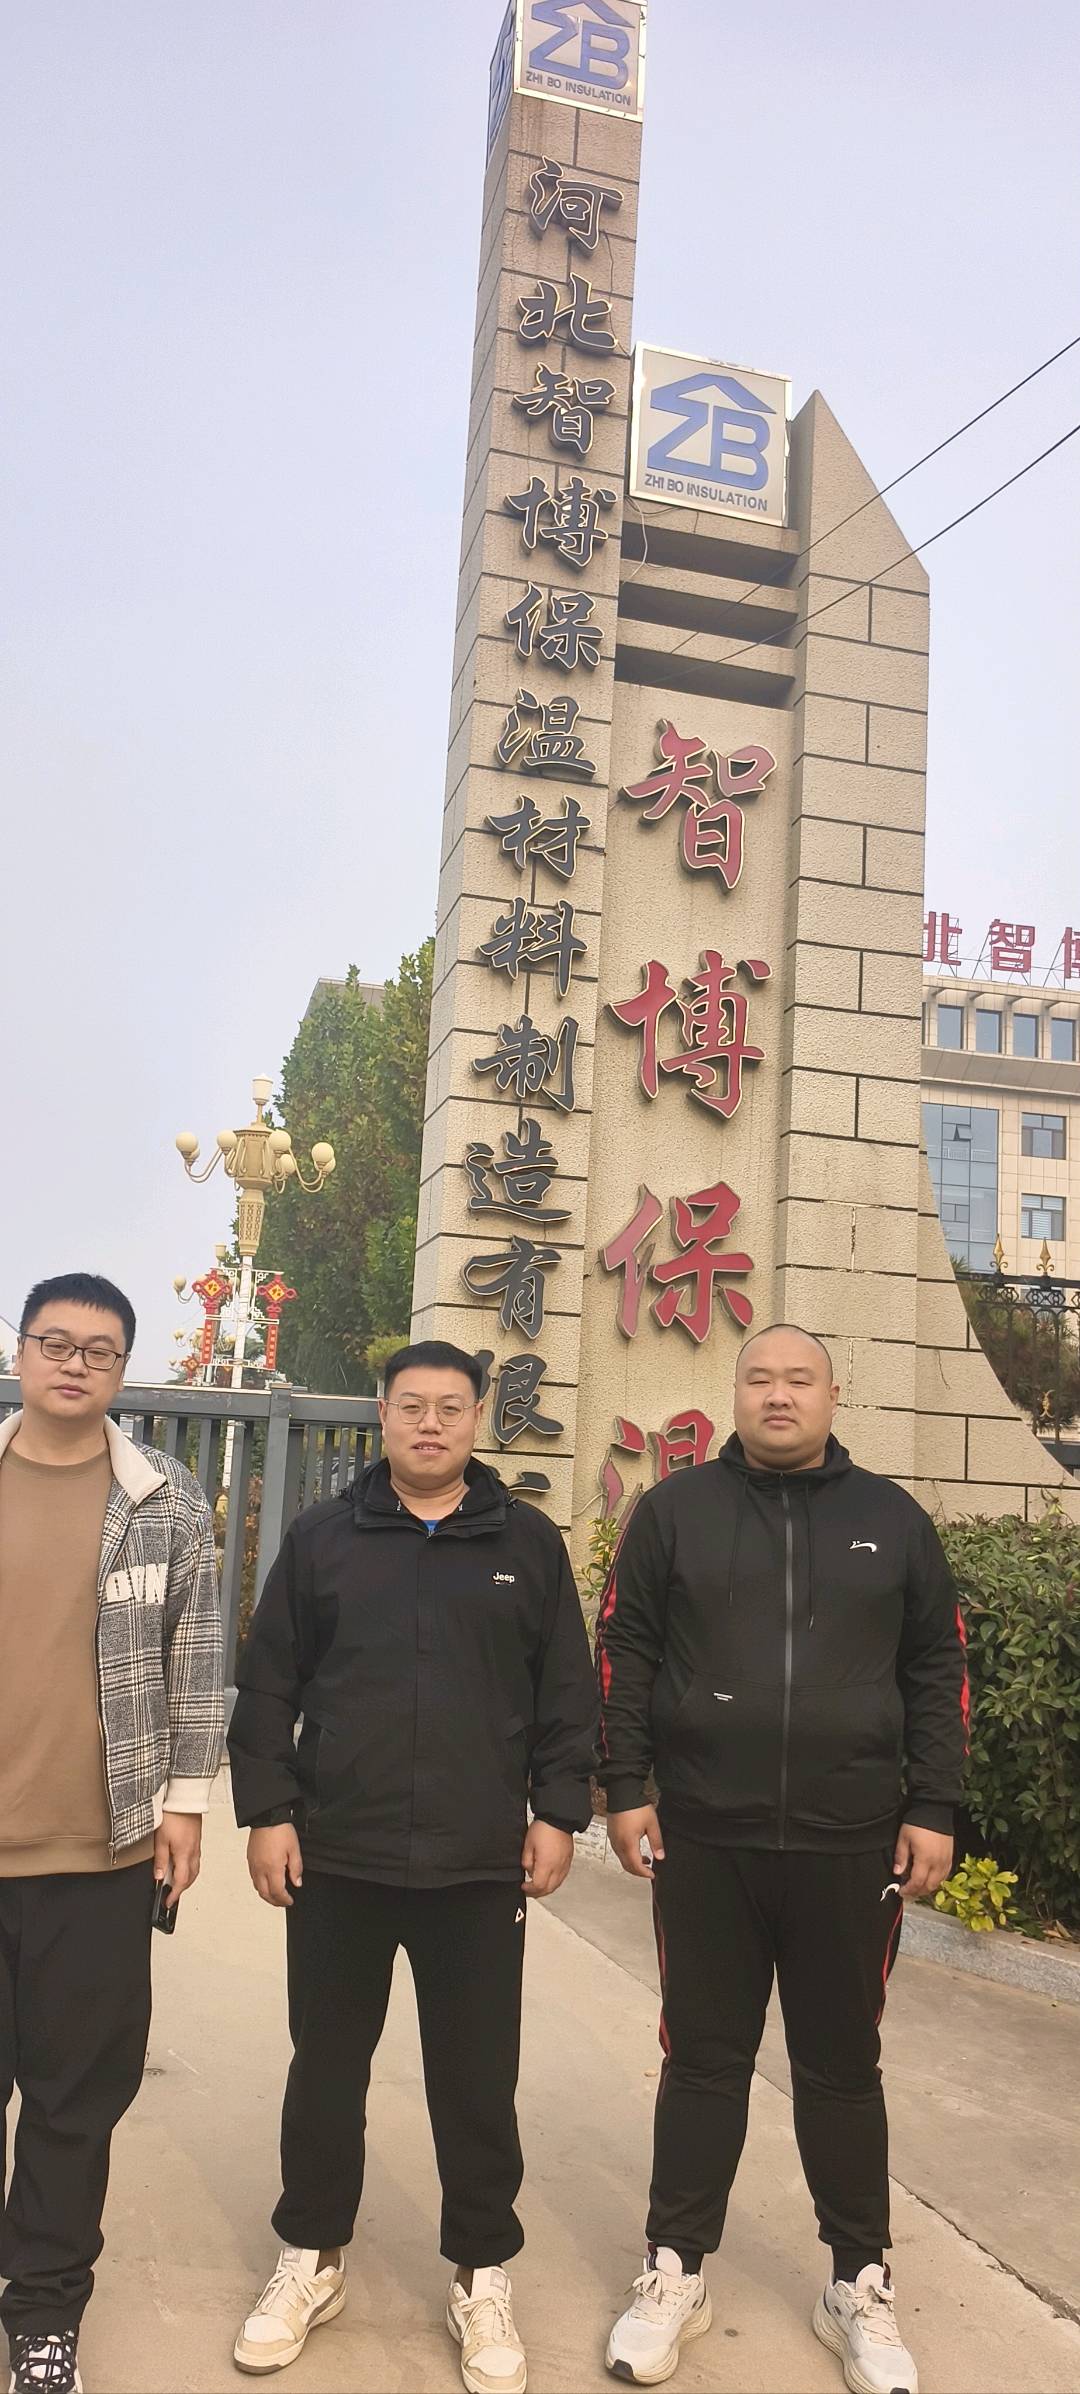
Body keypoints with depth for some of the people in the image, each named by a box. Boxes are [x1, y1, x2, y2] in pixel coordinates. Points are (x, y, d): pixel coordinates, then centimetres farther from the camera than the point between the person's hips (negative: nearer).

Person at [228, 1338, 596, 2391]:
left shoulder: (529, 1544, 3)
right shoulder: (322, 1537, 2)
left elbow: (567, 1692, 5)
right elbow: (267, 1685, 3)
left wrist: (558, 1812, 0)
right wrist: (267, 1811, -2)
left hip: (479, 1866, 0)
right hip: (335, 1859, 1)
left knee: (477, 2081, 9)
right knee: (326, 2068, 15)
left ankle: (481, 2274, 28)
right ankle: (311, 2256, 35)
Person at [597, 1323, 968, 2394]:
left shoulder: (893, 1520, 3)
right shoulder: (675, 1510, 1)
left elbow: (937, 1672, 5)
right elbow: (624, 1654, 1)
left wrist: (932, 1811, 1)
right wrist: (624, 1790, -4)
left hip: (852, 1844, 1)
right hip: (703, 1837, 0)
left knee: (842, 2066, 13)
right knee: (703, 2059, 11)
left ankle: (859, 2286, 29)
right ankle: (674, 2272, 27)